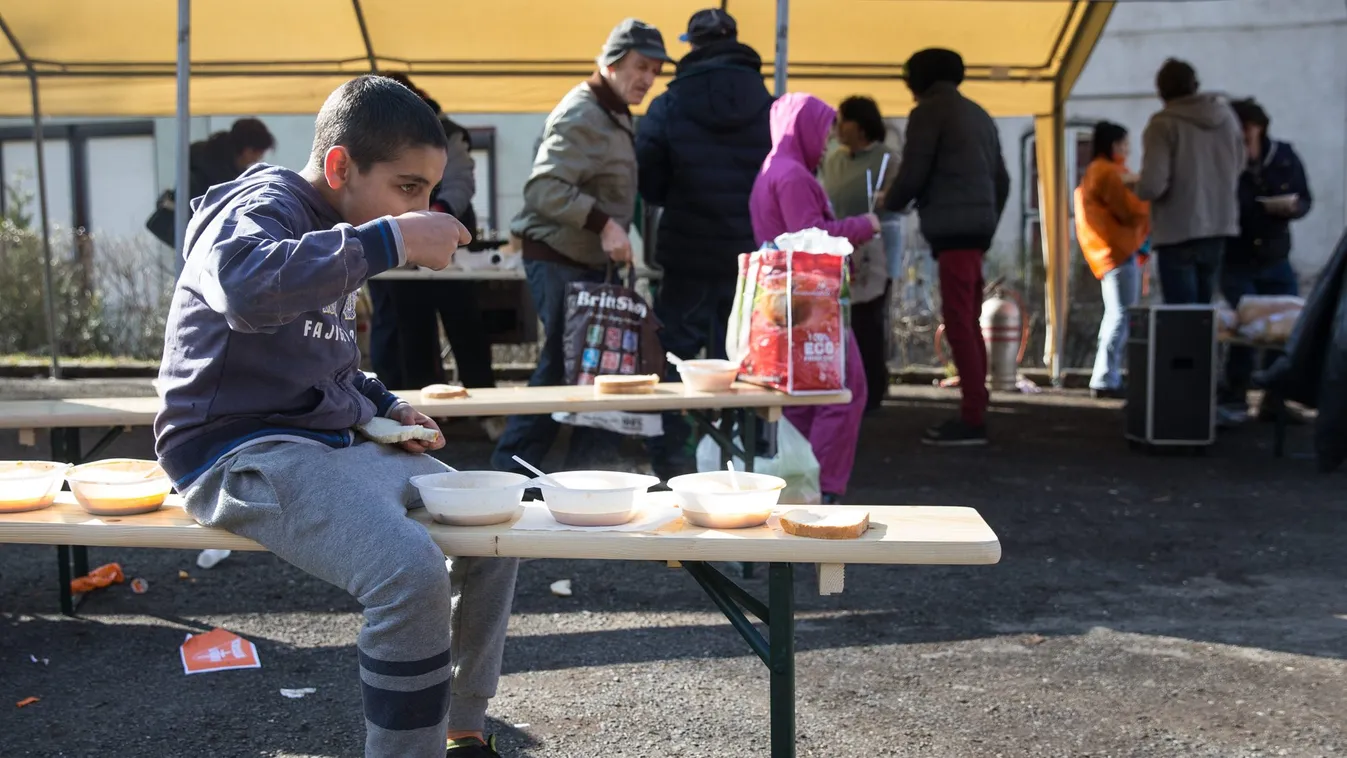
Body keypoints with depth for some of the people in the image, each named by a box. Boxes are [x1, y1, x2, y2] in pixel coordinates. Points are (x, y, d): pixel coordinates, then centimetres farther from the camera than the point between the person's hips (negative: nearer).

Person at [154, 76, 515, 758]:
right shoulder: (263, 207, -11)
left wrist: (384, 405, 13)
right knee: (411, 571, -32)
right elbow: (245, 289, -37)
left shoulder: (337, 240, 18)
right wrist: (388, 241, -33)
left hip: (331, 443, 10)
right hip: (241, 447, -10)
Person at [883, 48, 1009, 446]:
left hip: (952, 228, -8)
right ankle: (974, 411, 12)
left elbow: (913, 173, -9)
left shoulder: (929, 111, -2)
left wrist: (891, 203, 9)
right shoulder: (978, 113, 21)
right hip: (978, 227, 8)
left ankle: (972, 418, -10)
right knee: (968, 320, 11)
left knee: (958, 320, -9)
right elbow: (1002, 180, 19)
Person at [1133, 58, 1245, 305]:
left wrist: (1138, 187, 0)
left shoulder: (1163, 124, -14)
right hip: (1219, 229, 6)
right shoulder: (1227, 116, 5)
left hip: (1178, 233, -6)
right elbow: (1238, 167, 14)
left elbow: (1152, 186, -21)